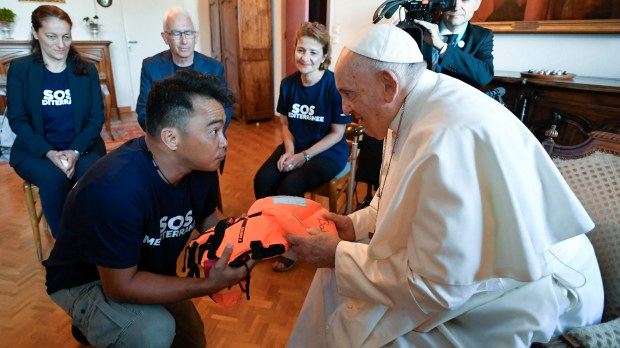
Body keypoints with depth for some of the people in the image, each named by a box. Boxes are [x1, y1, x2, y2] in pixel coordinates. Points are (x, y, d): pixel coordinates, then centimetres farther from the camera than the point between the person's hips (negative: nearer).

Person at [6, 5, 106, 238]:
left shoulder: (87, 70, 5)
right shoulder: (19, 69, 1)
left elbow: (97, 117, 0)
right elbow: (17, 120, -2)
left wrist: (76, 151, -17)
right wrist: (49, 152, -19)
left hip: (82, 147, 1)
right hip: (35, 150, -1)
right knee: (55, 179, -31)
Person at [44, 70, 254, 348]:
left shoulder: (201, 166, -17)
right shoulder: (115, 189, -39)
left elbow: (207, 216, 2)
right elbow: (120, 286, -32)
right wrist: (210, 285, -36)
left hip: (146, 272, 7)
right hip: (85, 282, -7)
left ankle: (95, 325, 38)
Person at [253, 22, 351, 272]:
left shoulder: (335, 85, -17)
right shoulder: (288, 84, -1)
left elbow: (337, 133, -12)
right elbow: (285, 123, 9)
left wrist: (304, 156, -16)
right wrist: (289, 151, -10)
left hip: (328, 151, -5)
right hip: (295, 147, 5)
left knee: (290, 186, -27)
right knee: (262, 180, -18)